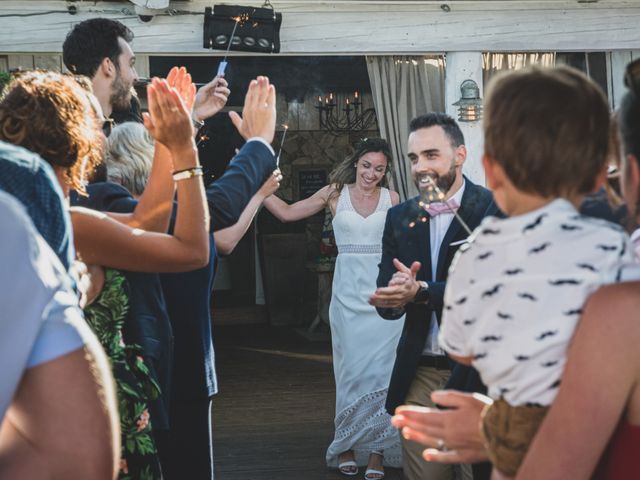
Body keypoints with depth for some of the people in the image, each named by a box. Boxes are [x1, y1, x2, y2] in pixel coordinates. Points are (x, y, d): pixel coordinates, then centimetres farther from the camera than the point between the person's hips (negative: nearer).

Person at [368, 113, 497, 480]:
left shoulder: (496, 209, -6)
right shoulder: (400, 218, 9)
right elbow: (387, 304, 6)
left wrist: (421, 292, -26)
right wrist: (396, 296, -18)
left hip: (478, 371, -4)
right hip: (420, 374, 4)